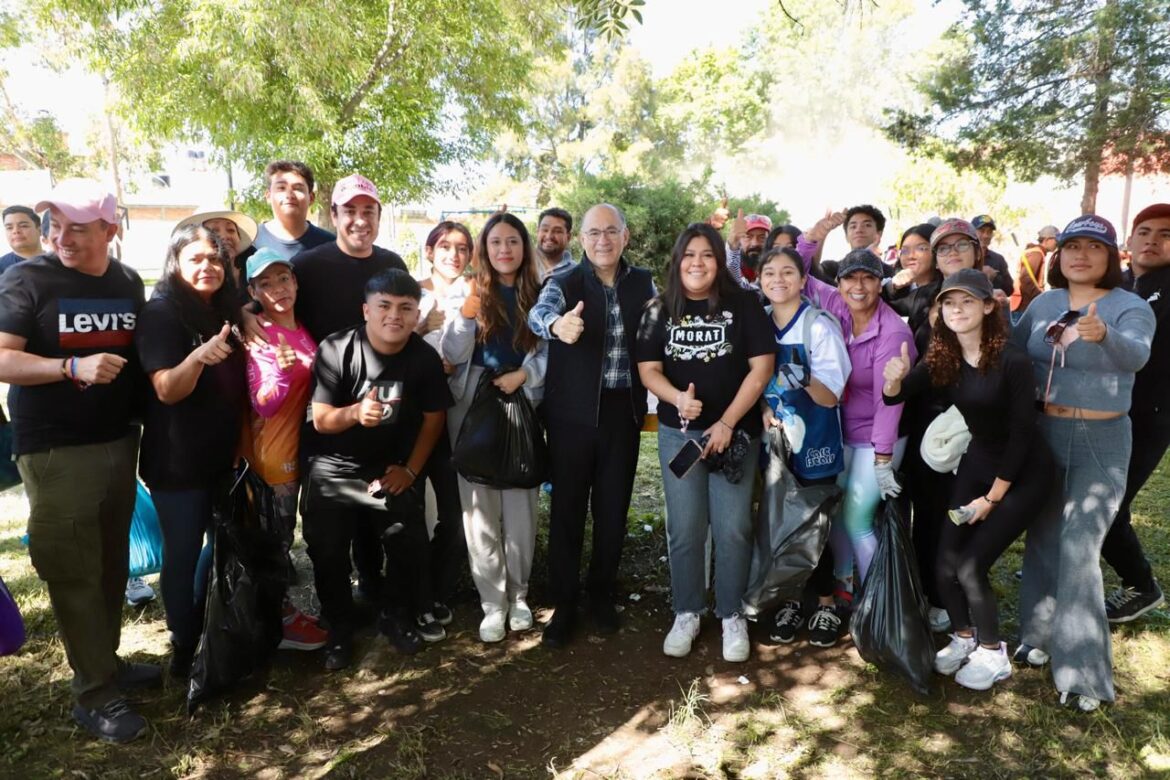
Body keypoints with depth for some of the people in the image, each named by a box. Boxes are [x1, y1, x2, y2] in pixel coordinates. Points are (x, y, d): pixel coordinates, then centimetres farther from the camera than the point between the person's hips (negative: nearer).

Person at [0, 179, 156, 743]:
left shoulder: (128, 282, 8)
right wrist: (74, 367, -27)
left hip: (119, 442, 5)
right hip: (55, 451, -5)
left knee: (112, 563, 14)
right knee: (74, 572, 1)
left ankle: (105, 660, 30)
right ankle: (94, 693, 12)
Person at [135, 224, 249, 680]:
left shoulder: (225, 312, 8)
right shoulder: (161, 313, -13)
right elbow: (167, 390, -23)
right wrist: (198, 357, -41)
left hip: (221, 455, 7)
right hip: (177, 462, -7)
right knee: (183, 552, 3)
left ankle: (209, 637, 35)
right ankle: (184, 647, 21)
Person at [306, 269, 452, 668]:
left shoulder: (425, 357, -13)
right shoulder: (336, 349, -19)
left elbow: (433, 419, -1)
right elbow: (320, 420, -17)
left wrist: (410, 470, -5)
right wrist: (355, 412, -38)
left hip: (393, 468, 2)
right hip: (335, 470, -1)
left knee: (410, 546, -3)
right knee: (328, 553, -1)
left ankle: (397, 616, 25)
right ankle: (340, 630, 23)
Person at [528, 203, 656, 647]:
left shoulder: (643, 282, 6)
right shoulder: (565, 282, -6)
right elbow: (539, 312, -28)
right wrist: (558, 324, -51)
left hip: (623, 410, 3)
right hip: (573, 411, -2)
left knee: (613, 507, 12)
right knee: (567, 508, 5)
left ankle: (602, 596, 32)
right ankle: (563, 605, 21)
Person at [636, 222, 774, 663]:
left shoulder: (743, 305, -2)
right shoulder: (660, 310, 4)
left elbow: (762, 367, -6)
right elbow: (648, 371, 1)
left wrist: (728, 422, -12)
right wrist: (678, 397, -20)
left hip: (736, 430, -1)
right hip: (677, 432, 2)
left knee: (732, 527, 1)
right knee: (684, 527, 5)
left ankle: (732, 616, 19)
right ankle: (686, 614, 21)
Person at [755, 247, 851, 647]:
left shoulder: (820, 326, -13)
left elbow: (831, 397, -15)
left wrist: (806, 380, -36)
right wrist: (764, 410, -9)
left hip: (813, 441, -4)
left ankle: (825, 604, 25)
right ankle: (790, 599, 28)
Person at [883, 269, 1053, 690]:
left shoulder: (1012, 360, -22)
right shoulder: (941, 358, -6)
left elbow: (1022, 433, -18)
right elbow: (894, 397, -6)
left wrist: (991, 498, -13)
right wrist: (895, 380, -31)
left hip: (1023, 474, -5)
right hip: (975, 464, 5)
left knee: (970, 565, -10)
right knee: (945, 565, 1)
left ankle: (993, 653, 14)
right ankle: (964, 637, 27)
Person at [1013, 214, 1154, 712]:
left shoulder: (1131, 307, -8)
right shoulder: (1043, 303, 5)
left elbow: (1136, 355, -29)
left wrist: (1103, 335, -49)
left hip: (1100, 442, -4)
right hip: (1042, 433, 4)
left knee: (1079, 548, -8)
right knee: (1042, 537, 13)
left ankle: (1082, 669, 3)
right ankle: (1040, 633, 31)